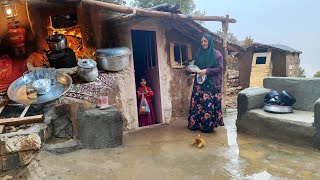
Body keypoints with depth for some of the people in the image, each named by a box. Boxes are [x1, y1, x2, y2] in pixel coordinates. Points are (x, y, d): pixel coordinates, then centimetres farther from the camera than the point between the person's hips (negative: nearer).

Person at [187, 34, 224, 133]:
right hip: (199, 83, 5)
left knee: (209, 104, -5)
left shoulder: (217, 54, -2)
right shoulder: (199, 53, 13)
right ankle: (195, 124, 12)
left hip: (211, 84, -4)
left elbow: (220, 68, -9)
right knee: (197, 103, 3)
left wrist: (206, 71, -19)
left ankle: (208, 125, 5)